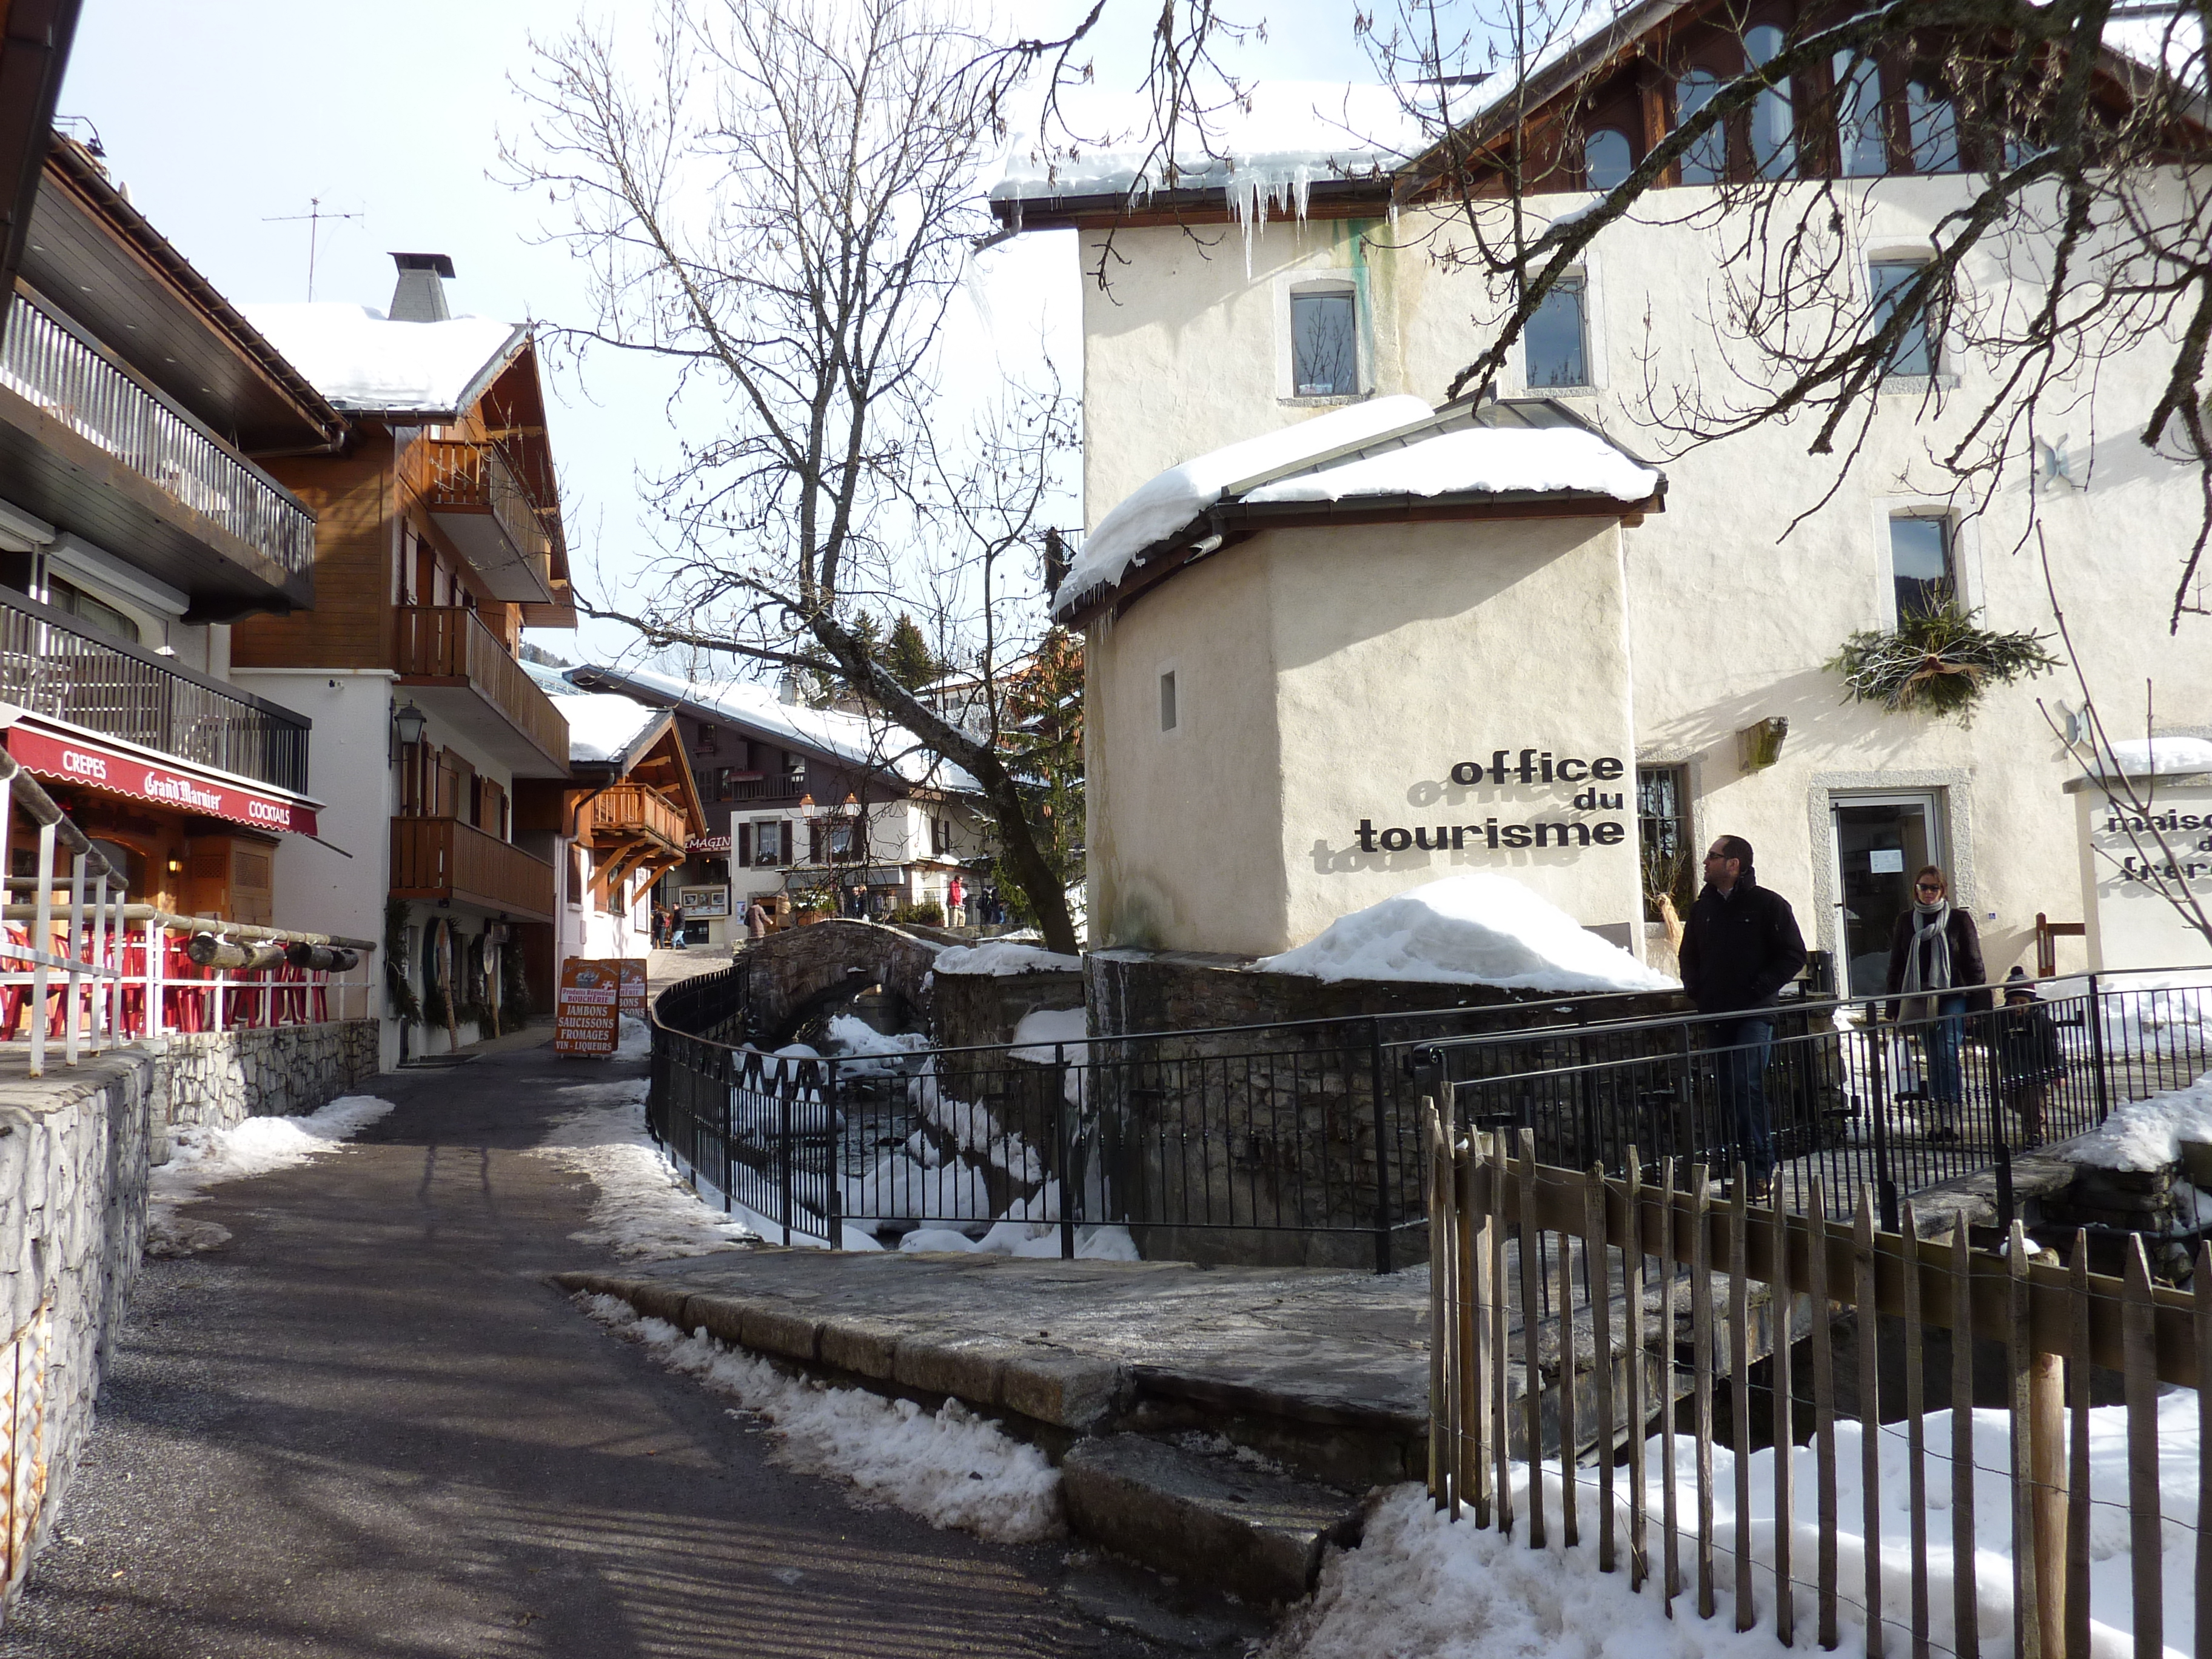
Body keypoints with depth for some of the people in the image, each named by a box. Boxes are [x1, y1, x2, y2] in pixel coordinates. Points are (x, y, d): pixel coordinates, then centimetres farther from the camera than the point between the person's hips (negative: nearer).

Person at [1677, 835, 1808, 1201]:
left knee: (1747, 1086, -15)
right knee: (1728, 1092, 6)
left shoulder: (1768, 904, -2)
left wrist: (1761, 988, -12)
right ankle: (1741, 1166, 13)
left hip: (1754, 1015, -6)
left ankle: (1761, 1170, -10)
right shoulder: (1702, 908, 14)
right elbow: (1689, 956, 24)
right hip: (1716, 1016, 6)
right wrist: (1695, 989, 7)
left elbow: (1793, 956, -3)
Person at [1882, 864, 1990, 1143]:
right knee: (1933, 1057, 5)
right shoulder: (1906, 922, 12)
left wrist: (1977, 1003, -2)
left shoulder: (1959, 919, 5)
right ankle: (1942, 1117, 9)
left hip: (1952, 997, -3)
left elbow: (1973, 963, 4)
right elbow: (1896, 965, 13)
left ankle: (1950, 1116, -15)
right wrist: (1894, 1006, 8)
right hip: (1918, 999, 3)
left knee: (1947, 1052, -15)